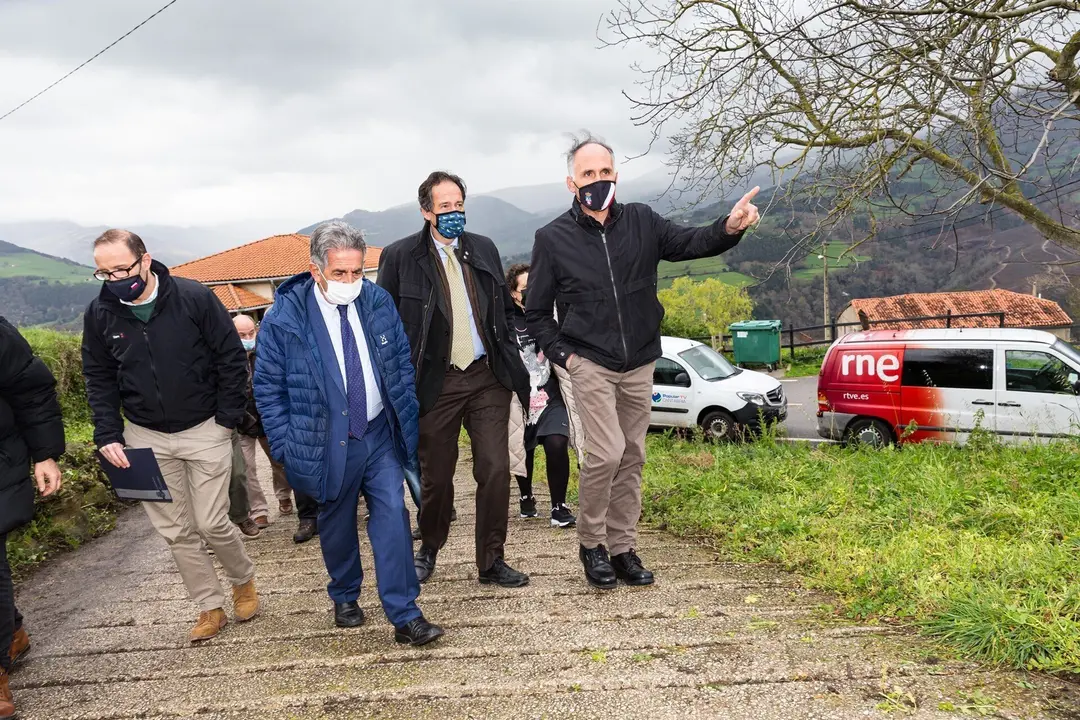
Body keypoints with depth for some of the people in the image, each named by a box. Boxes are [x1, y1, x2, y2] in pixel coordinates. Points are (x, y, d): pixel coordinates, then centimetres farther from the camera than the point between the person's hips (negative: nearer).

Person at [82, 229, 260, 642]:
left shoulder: (194, 298, -14)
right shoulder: (99, 313, -4)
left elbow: (232, 359, -8)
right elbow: (99, 379, 6)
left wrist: (226, 420, -9)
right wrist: (108, 436, -3)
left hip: (204, 431, -3)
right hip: (145, 437, 3)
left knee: (212, 524, -1)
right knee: (175, 531, 7)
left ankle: (244, 580, 29)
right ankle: (211, 608, 24)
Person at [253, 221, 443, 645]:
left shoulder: (377, 301, -2)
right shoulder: (284, 317, -12)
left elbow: (402, 362, 8)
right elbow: (267, 387, -5)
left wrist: (407, 417, 4)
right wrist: (287, 447, -8)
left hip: (380, 434, 2)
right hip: (327, 442, -2)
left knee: (393, 517, -4)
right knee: (337, 523, 15)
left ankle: (405, 616, 6)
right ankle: (344, 598, 41)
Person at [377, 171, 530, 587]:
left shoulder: (484, 249, 9)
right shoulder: (400, 257, -3)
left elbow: (505, 307, 18)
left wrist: (509, 356, 7)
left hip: (487, 377, 3)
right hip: (436, 383, -2)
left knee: (495, 470, -1)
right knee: (436, 475, 9)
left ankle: (491, 561, 14)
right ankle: (428, 549, 36)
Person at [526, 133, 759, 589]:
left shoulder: (641, 222, 2)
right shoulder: (553, 238, -4)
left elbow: (690, 243, -7)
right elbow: (536, 312, 3)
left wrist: (730, 228, -27)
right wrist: (561, 354, -7)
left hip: (639, 364, 4)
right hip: (589, 363, -4)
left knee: (631, 458, 9)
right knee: (607, 452, -15)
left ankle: (622, 548, 23)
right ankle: (591, 543, 7)